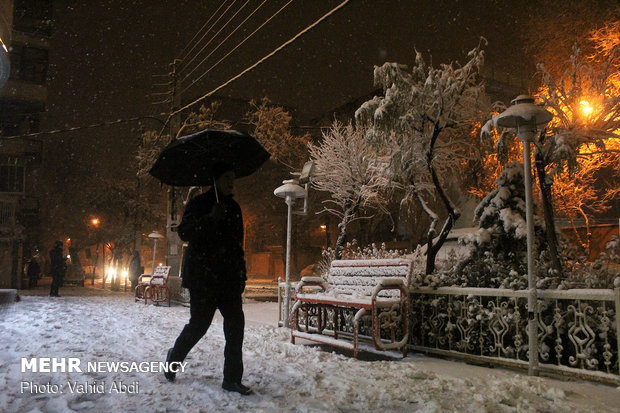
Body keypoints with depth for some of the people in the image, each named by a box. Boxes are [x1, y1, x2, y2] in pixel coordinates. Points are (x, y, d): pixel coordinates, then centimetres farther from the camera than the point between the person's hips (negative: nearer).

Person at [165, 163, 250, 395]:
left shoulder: (234, 208, 16)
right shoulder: (200, 204, -3)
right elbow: (185, 233, -15)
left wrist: (242, 275, 16)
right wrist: (211, 218, -28)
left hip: (228, 278, 6)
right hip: (202, 277, -5)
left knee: (235, 324, -2)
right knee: (199, 324, 0)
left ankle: (232, 379, 5)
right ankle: (174, 358, 29)